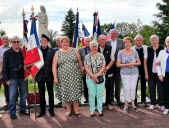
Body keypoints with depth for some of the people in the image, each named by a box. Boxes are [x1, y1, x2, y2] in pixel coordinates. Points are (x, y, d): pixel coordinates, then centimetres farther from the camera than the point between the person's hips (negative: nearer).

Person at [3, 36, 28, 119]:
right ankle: (12, 113, 13)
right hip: (12, 78, -2)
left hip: (22, 77, 3)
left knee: (24, 94, 10)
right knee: (12, 96, 1)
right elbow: (4, 67, -1)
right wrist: (6, 79, -6)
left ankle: (23, 109, 26)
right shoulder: (7, 53, 1)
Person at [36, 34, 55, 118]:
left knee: (50, 93, 10)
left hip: (49, 75, -1)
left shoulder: (52, 51, -2)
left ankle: (51, 109, 22)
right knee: (41, 94, 10)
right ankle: (42, 110, 21)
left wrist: (54, 74, -7)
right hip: (40, 75, 1)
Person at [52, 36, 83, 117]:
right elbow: (54, 66, 1)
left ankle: (76, 110, 13)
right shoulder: (57, 53, 4)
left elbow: (80, 63, 8)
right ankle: (68, 111, 21)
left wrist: (81, 72, 7)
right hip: (63, 77, 0)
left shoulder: (74, 51, 5)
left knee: (75, 93, 0)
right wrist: (55, 77, -5)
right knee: (65, 94, 6)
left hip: (75, 76, 0)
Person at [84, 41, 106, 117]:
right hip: (90, 78, 0)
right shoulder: (87, 56, 3)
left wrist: (97, 74, -13)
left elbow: (103, 67, 0)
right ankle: (92, 110, 13)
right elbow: (86, 67, -2)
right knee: (92, 94, 3)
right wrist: (92, 75, -14)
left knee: (99, 94, 4)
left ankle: (100, 110, 14)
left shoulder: (101, 55, 5)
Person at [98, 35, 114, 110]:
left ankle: (109, 103, 23)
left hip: (108, 72, 2)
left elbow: (112, 60, 3)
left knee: (109, 88, 8)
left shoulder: (109, 48, 2)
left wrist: (107, 68, -10)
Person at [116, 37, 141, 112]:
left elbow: (139, 63, 7)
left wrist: (133, 63, -13)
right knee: (126, 88, -3)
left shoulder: (134, 52, 5)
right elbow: (118, 64, -4)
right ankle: (126, 104, 10)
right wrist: (127, 64, -15)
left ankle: (133, 104, 18)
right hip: (125, 74, -2)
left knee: (133, 88, 5)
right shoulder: (120, 53, 0)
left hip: (134, 73, 2)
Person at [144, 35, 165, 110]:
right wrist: (146, 73, 1)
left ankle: (162, 104, 14)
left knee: (160, 88, 3)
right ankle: (153, 103, 20)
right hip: (151, 73, 2)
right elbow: (145, 61, 5)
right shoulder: (148, 49, 3)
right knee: (151, 89, 8)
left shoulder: (162, 48, -3)